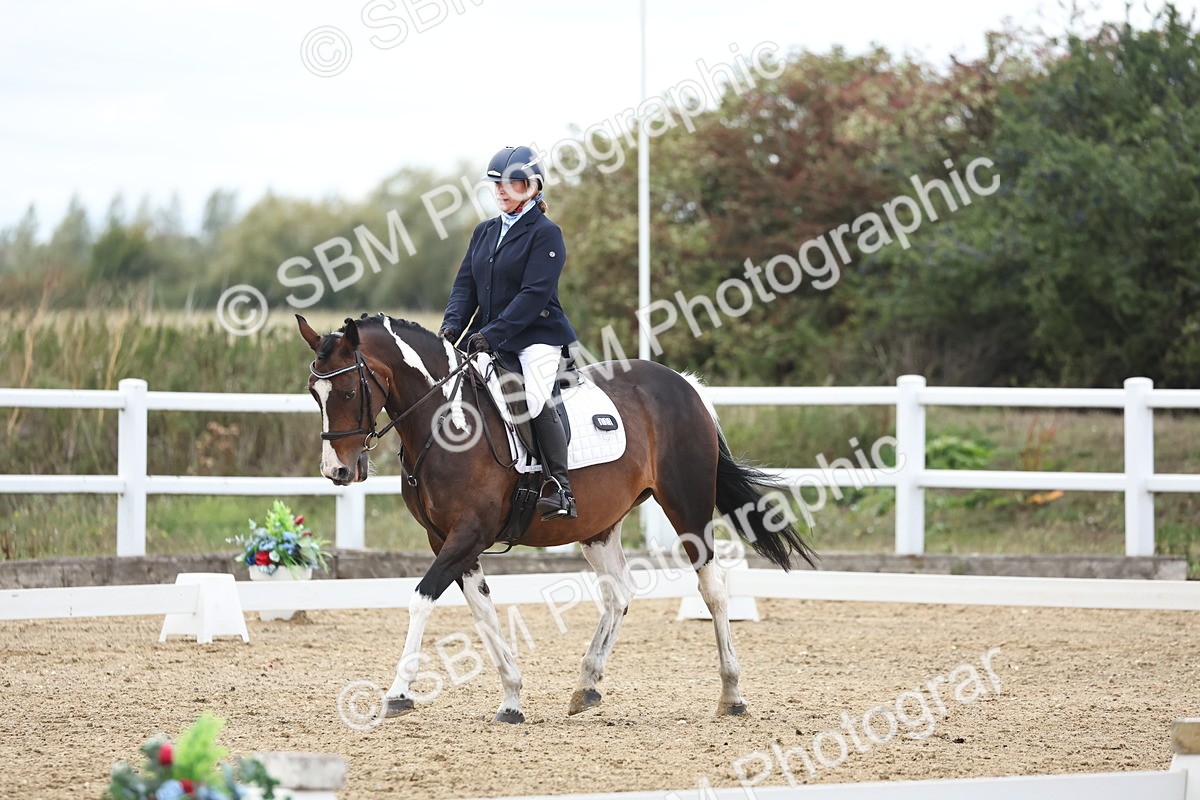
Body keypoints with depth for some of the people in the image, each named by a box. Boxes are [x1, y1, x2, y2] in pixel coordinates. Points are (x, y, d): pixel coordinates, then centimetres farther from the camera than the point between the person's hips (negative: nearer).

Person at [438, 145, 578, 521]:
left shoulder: (545, 234, -6)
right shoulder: (484, 232, 16)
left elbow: (534, 294, -15)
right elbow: (465, 284, 11)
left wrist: (492, 333, -24)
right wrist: (452, 325, -8)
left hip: (536, 337, -8)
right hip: (488, 341, 8)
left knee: (535, 398, -30)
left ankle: (560, 489, -26)